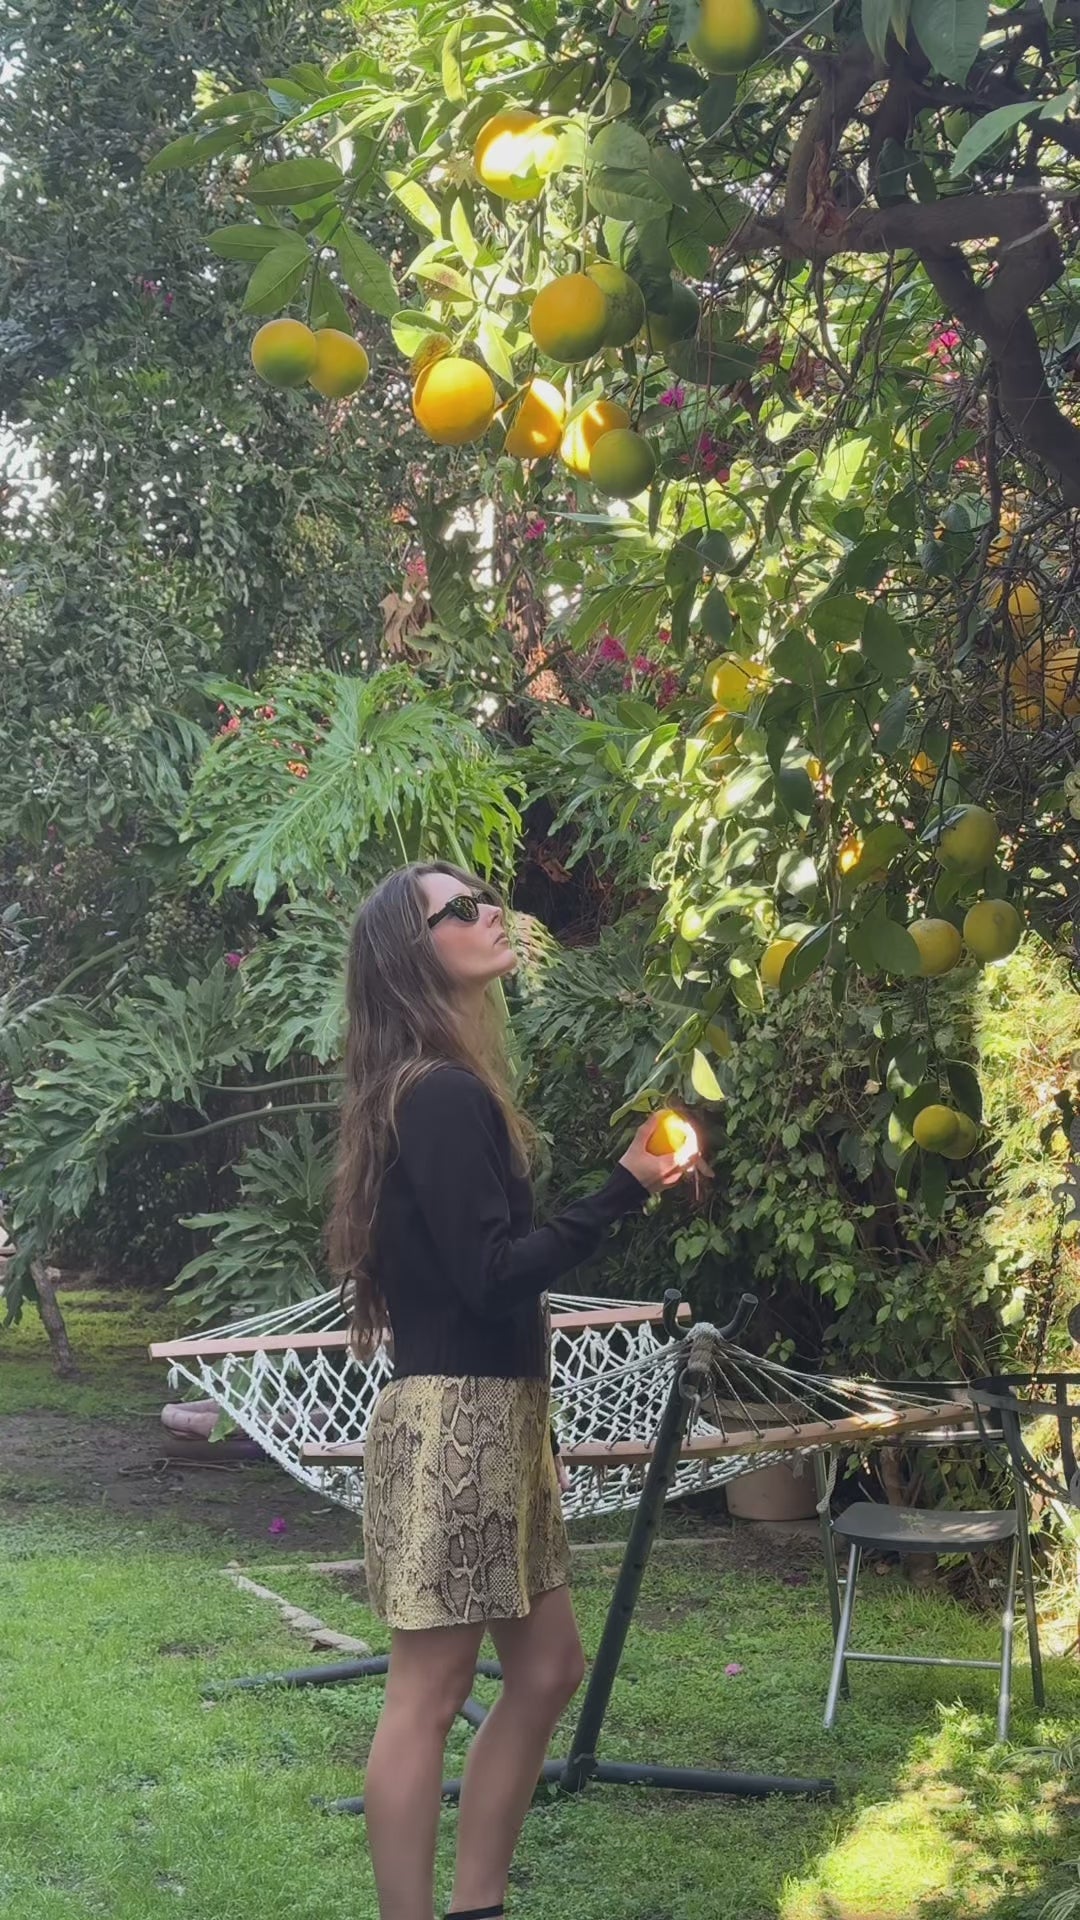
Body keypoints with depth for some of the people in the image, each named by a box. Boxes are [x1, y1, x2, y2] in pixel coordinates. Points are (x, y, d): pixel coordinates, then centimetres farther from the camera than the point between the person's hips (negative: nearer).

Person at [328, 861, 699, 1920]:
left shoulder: (444, 1090, 15)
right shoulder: (445, 1095, -16)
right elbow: (490, 1274, -21)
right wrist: (620, 1192, -19)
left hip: (495, 1414, 10)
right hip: (453, 1420, -10)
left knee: (546, 1667, 15)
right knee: (429, 1692, -3)